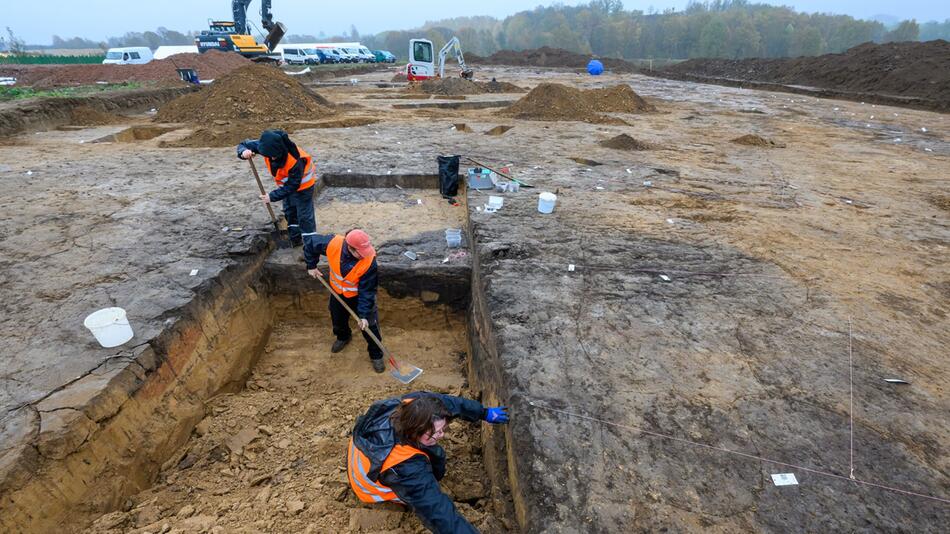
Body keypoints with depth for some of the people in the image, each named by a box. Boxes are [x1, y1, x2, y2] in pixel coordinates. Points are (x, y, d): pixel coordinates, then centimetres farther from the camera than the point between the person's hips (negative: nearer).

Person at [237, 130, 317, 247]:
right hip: (286, 183, 8)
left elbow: (293, 185, -31)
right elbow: (244, 144, -11)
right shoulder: (268, 146, -25)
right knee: (289, 212, 19)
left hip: (301, 184, -8)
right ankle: (296, 239, 35)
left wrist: (272, 196, -30)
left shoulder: (295, 160, -41)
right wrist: (244, 152, -37)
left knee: (304, 215, -6)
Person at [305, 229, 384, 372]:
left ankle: (376, 355, 25)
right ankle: (343, 337, 58)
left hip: (359, 295, -3)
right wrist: (311, 266, -6)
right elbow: (310, 243, -12)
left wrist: (364, 315, -29)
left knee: (370, 326, 1)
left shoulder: (369, 260, -38)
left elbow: (367, 290, -29)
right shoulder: (332, 243, -33)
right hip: (338, 292, 3)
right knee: (337, 319, 25)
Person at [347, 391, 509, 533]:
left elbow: (449, 402, -15)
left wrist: (485, 413, -7)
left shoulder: (411, 405, -31)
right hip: (372, 487, -5)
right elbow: (438, 511, -43)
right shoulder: (405, 467, -45)